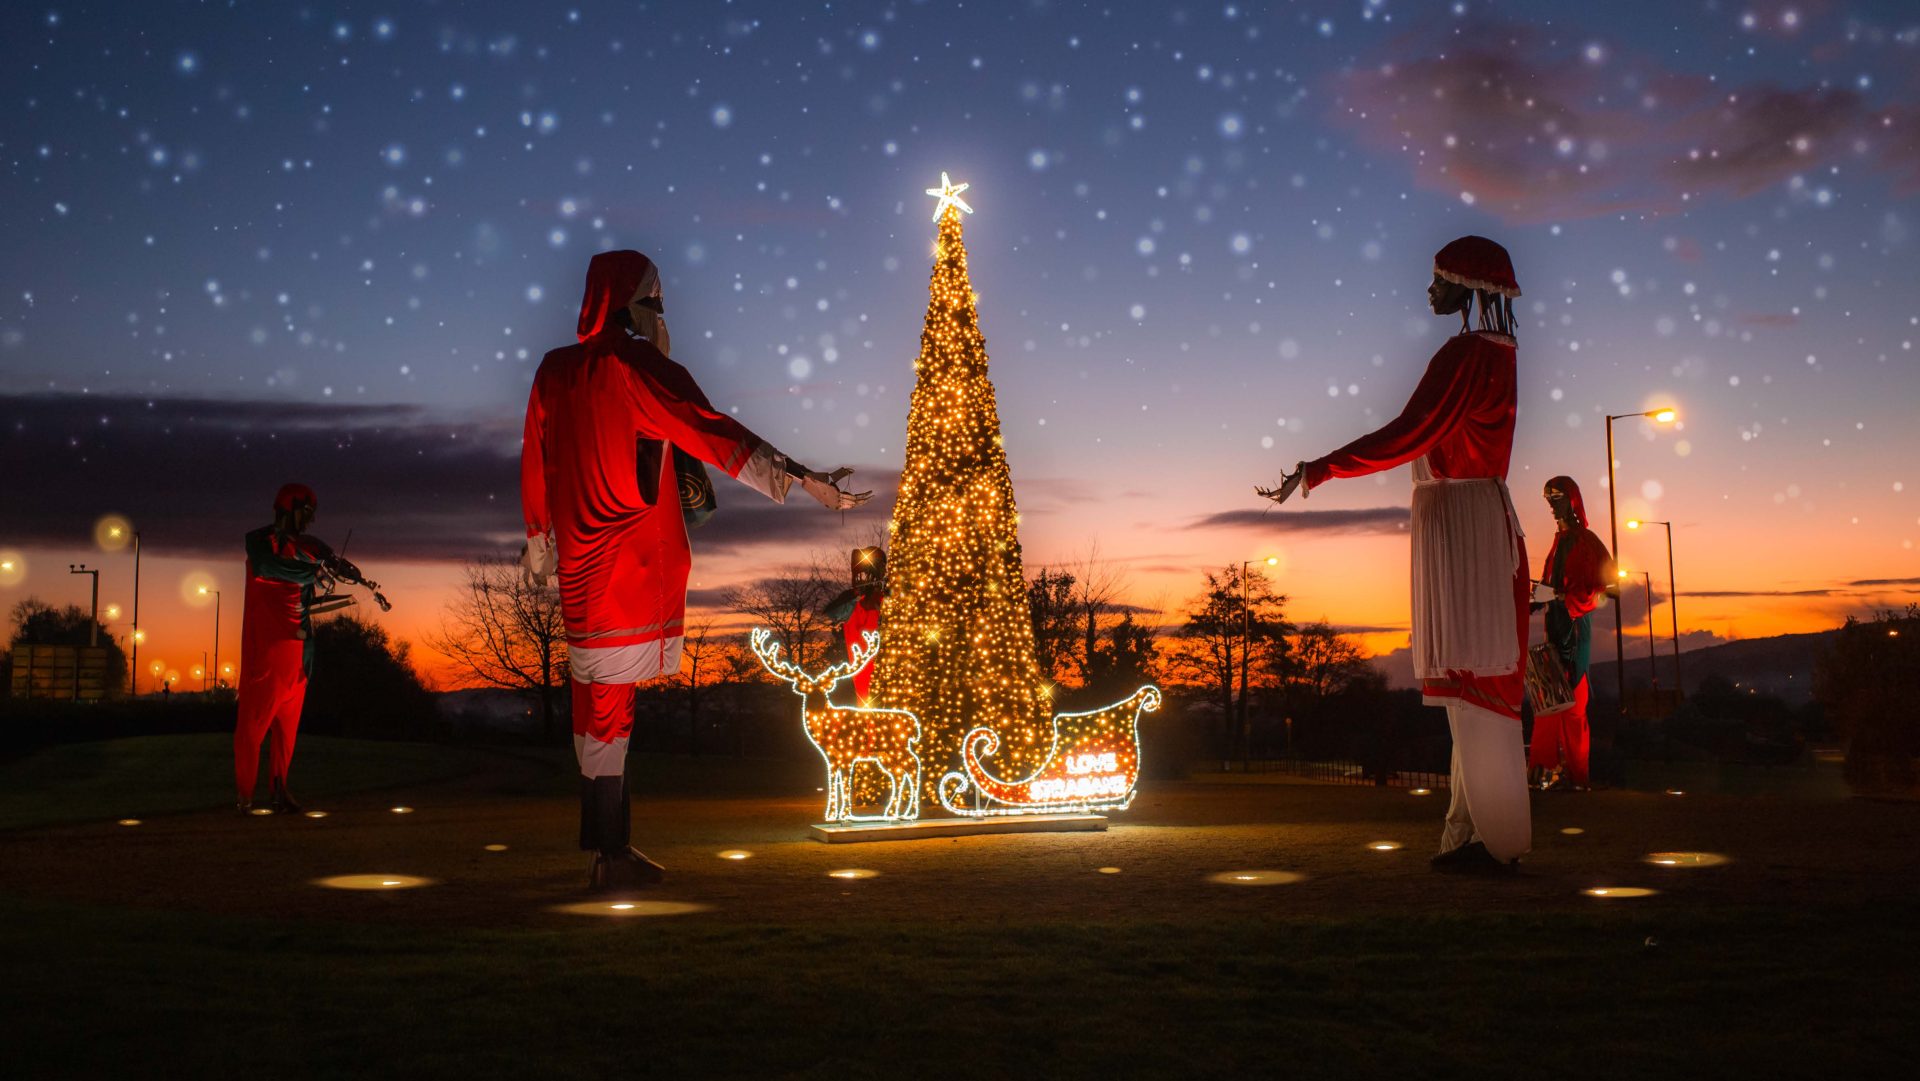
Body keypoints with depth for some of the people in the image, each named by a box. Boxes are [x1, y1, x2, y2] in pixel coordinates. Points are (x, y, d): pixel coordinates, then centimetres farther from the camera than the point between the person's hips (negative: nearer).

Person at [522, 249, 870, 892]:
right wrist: (803, 479, -29)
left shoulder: (555, 371, 10)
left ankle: (605, 842, 22)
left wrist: (539, 546, 29)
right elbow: (713, 433, -22)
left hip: (581, 558, 7)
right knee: (611, 698, -6)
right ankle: (610, 856, -3)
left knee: (597, 695, 13)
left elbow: (535, 465, 17)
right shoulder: (639, 366, -11)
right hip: (633, 561, -7)